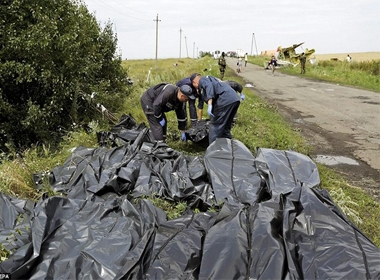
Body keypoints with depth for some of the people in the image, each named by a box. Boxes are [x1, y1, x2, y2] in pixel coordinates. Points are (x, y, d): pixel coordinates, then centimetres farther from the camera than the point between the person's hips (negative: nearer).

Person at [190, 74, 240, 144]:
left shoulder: (202, 79, 12)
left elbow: (209, 86, -14)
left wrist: (209, 104, -25)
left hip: (225, 100, -9)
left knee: (215, 126, -2)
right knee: (225, 127, 18)